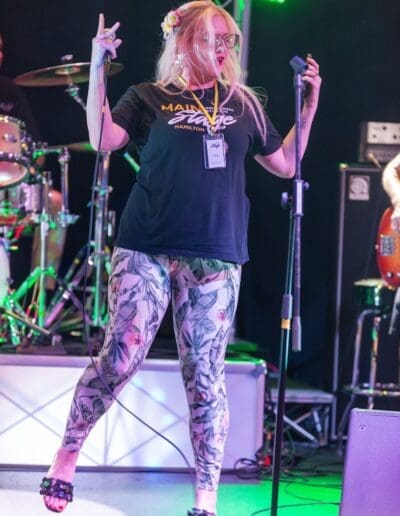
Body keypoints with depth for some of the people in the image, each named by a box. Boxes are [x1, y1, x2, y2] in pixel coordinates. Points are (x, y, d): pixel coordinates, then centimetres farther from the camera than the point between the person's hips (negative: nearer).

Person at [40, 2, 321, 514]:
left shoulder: (243, 103, 13)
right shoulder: (150, 98, 4)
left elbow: (285, 164, 18)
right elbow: (103, 140, -11)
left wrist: (310, 103, 9)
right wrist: (98, 69, -19)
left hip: (216, 258, 2)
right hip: (147, 251, -2)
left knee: (205, 375, 2)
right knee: (119, 358, -9)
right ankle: (64, 460, 10)